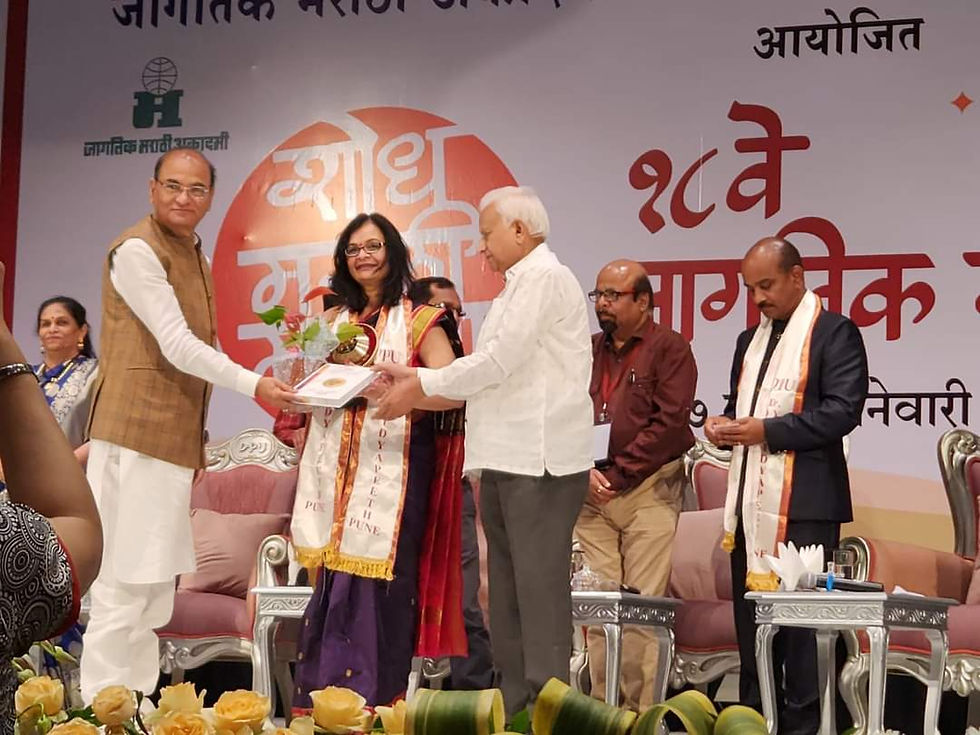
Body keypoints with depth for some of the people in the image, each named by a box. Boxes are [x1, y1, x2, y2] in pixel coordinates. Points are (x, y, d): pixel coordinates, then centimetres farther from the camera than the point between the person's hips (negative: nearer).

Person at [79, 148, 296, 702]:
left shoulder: (194, 255, 18)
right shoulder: (138, 250, -10)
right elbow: (176, 345, -16)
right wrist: (253, 384, -18)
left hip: (175, 441, 9)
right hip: (136, 435, -9)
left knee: (156, 581, 12)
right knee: (125, 584, -8)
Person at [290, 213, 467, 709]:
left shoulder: (419, 321, 2)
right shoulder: (333, 322, 17)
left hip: (392, 469, -4)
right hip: (336, 470, 4)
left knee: (379, 586, -9)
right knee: (335, 585, 2)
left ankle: (377, 707, -3)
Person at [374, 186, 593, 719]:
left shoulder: (545, 278, -7)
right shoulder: (517, 288, 22)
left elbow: (498, 361, -14)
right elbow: (492, 373, 19)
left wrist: (420, 386, -5)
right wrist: (413, 378, 12)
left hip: (540, 461, -10)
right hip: (504, 459, 10)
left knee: (539, 588, -8)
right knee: (507, 590, 10)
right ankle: (513, 707, 16)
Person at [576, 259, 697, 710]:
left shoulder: (669, 348, 0)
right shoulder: (588, 351, 17)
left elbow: (670, 422, -9)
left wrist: (618, 473, -10)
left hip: (648, 490, -4)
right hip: (592, 493, 5)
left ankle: (639, 711, 0)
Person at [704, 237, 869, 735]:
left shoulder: (835, 333, -4)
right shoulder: (750, 340, 20)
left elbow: (843, 410, -14)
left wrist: (767, 430, -17)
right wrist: (724, 426, 4)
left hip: (804, 503, -7)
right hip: (751, 501, 7)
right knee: (750, 616, 11)